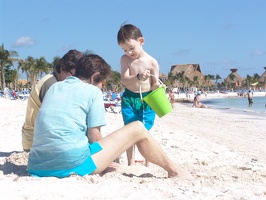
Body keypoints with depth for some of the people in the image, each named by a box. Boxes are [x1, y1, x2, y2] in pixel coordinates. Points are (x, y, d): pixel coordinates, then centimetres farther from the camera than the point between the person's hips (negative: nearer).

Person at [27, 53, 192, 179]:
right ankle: (174, 170, 24)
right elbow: (94, 137, -3)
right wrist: (104, 159, 18)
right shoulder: (93, 91, 0)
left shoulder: (54, 88, 17)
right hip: (72, 164, -7)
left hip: (38, 167, 7)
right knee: (138, 129, 7)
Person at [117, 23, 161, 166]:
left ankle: (148, 164, 8)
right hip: (129, 99, 2)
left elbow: (154, 84, 1)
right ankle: (131, 163, 11)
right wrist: (138, 77, -32)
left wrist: (158, 85, -23)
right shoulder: (125, 59, -2)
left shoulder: (152, 62, -5)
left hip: (147, 100, -1)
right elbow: (124, 80, -13)